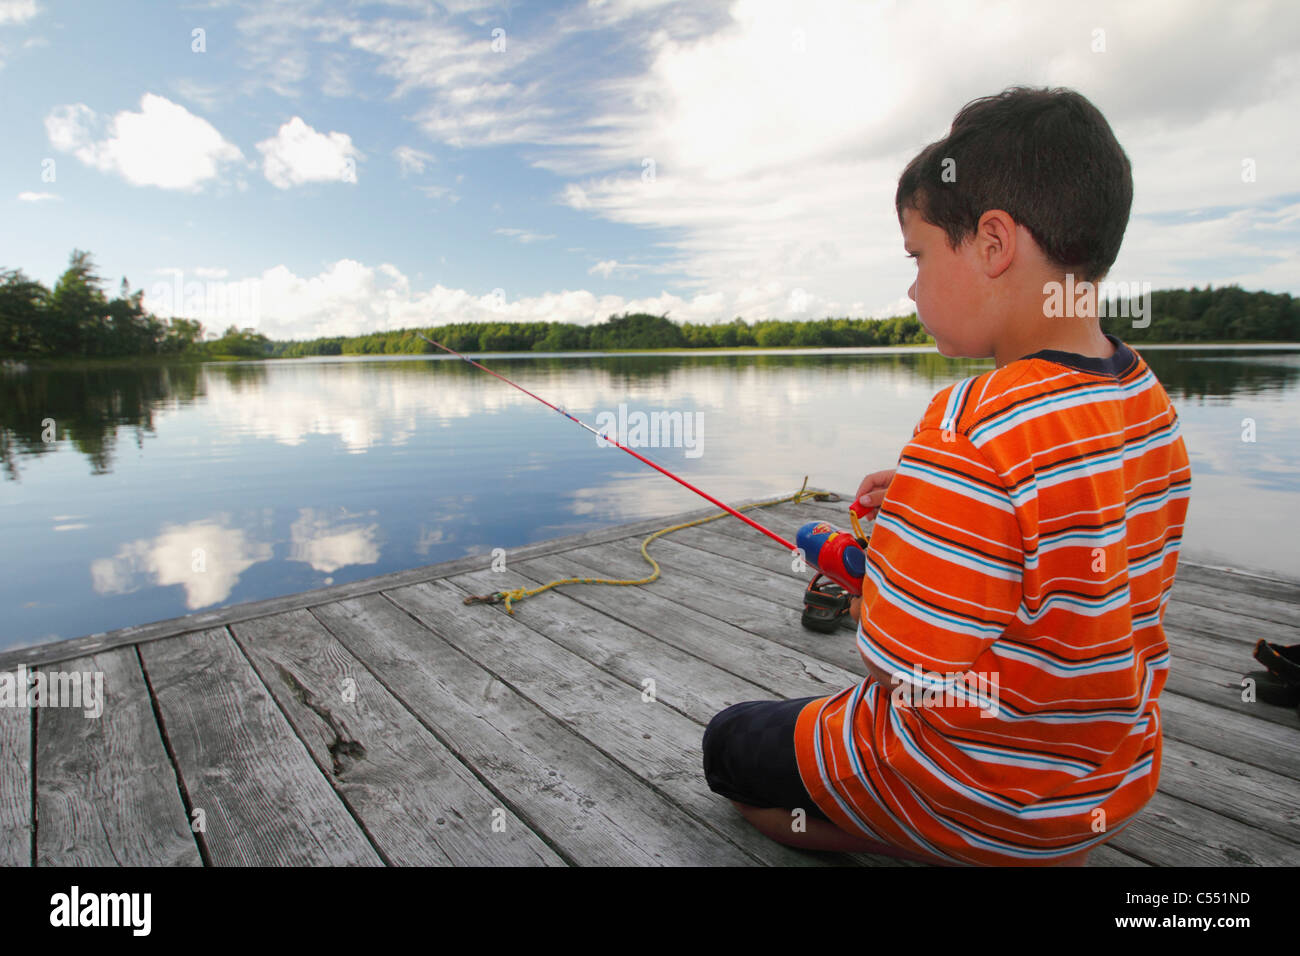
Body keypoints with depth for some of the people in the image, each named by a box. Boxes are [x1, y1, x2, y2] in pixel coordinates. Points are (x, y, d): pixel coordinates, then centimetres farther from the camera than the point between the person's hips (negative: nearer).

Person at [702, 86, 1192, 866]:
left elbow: (915, 669, -31)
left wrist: (872, 590, -11)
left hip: (981, 794, -9)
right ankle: (1041, 850, 21)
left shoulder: (972, 431, -33)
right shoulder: (1154, 407, -4)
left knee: (730, 743, 13)